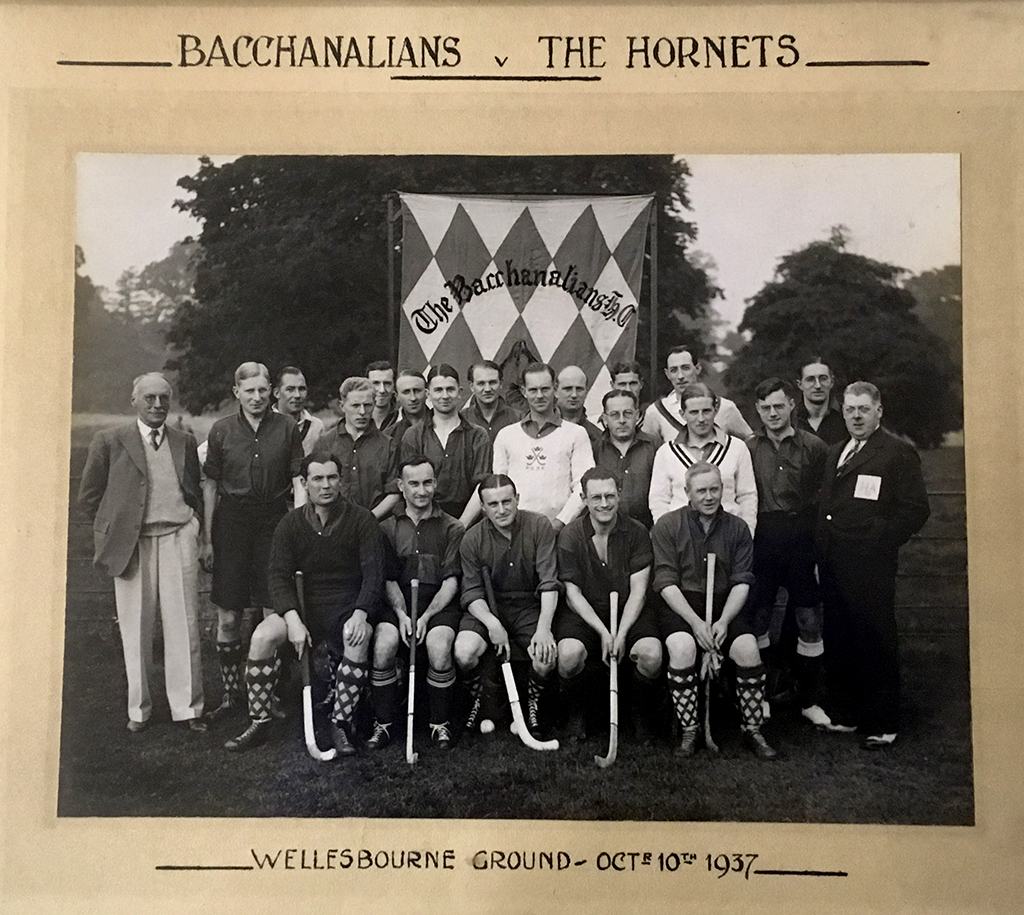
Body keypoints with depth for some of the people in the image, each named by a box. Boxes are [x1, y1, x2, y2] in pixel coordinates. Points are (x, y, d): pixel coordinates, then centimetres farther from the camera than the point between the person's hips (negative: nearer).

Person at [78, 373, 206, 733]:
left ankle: (187, 707, 10)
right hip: (132, 544, -1)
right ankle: (138, 709, 20)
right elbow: (89, 496, 7)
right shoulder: (110, 441, 2)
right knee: (135, 630, 6)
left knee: (183, 626, 1)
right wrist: (114, 530, 4)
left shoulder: (185, 442, 11)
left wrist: (196, 530, 9)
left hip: (178, 538, 2)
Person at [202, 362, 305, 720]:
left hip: (274, 520, -1)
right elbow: (210, 486, 7)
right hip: (232, 520, 1)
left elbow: (299, 481, 2)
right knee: (228, 617, 4)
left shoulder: (287, 427, 3)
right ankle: (232, 692, 19)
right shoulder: (222, 430, 5)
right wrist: (207, 539, 6)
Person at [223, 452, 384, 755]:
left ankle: (341, 724, -19)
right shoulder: (291, 524, 3)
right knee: (262, 636, -23)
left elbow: (374, 573, -9)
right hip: (304, 604, 2)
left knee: (357, 638, -35)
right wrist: (293, 619, -20)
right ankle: (259, 724, -7)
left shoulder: (361, 519, -3)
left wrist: (360, 614, -25)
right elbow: (279, 576, -3)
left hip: (347, 604, -2)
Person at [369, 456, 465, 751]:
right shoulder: (388, 528, 12)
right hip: (398, 604, 2)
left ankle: (440, 723, -7)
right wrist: (402, 614, -12)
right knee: (383, 645, -28)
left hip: (440, 604, -1)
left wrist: (426, 617, -13)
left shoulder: (452, 528, 7)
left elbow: (451, 581, -1)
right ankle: (383, 723, -9)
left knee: (440, 648, -30)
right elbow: (389, 580, 6)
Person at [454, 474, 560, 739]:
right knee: (464, 653, -27)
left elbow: (549, 583, -12)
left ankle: (533, 702, 11)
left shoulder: (539, 526, -7)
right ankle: (480, 698, 10)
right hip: (487, 608, 1)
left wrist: (543, 627, -23)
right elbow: (472, 593, -5)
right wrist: (492, 623, -24)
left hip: (530, 606, 0)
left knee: (547, 657, -27)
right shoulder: (473, 539, -5)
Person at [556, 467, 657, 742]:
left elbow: (638, 590, -4)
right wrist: (603, 631, -16)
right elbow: (573, 593, -5)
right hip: (584, 613, -1)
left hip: (628, 612, 1)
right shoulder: (570, 535, -3)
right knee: (569, 655, -31)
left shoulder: (637, 532, -1)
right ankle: (575, 713, 3)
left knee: (652, 655, -28)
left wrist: (621, 633, -17)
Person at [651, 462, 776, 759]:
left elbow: (741, 582, 3)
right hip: (681, 604, -2)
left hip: (725, 605, 2)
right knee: (682, 647, -31)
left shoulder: (737, 528, 8)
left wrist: (723, 621, -13)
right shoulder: (667, 526, 0)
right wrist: (696, 622, -17)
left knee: (748, 649, -24)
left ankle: (752, 730, -5)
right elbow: (666, 582, -6)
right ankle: (689, 732, -14)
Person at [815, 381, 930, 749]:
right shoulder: (835, 454, 18)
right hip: (833, 565, 7)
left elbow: (916, 509, -8)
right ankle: (844, 713, 25)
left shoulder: (898, 453, -3)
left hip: (870, 567, -6)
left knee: (875, 644, 1)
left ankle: (882, 725, 12)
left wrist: (881, 543, -10)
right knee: (838, 640, 11)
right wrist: (822, 546, 9)